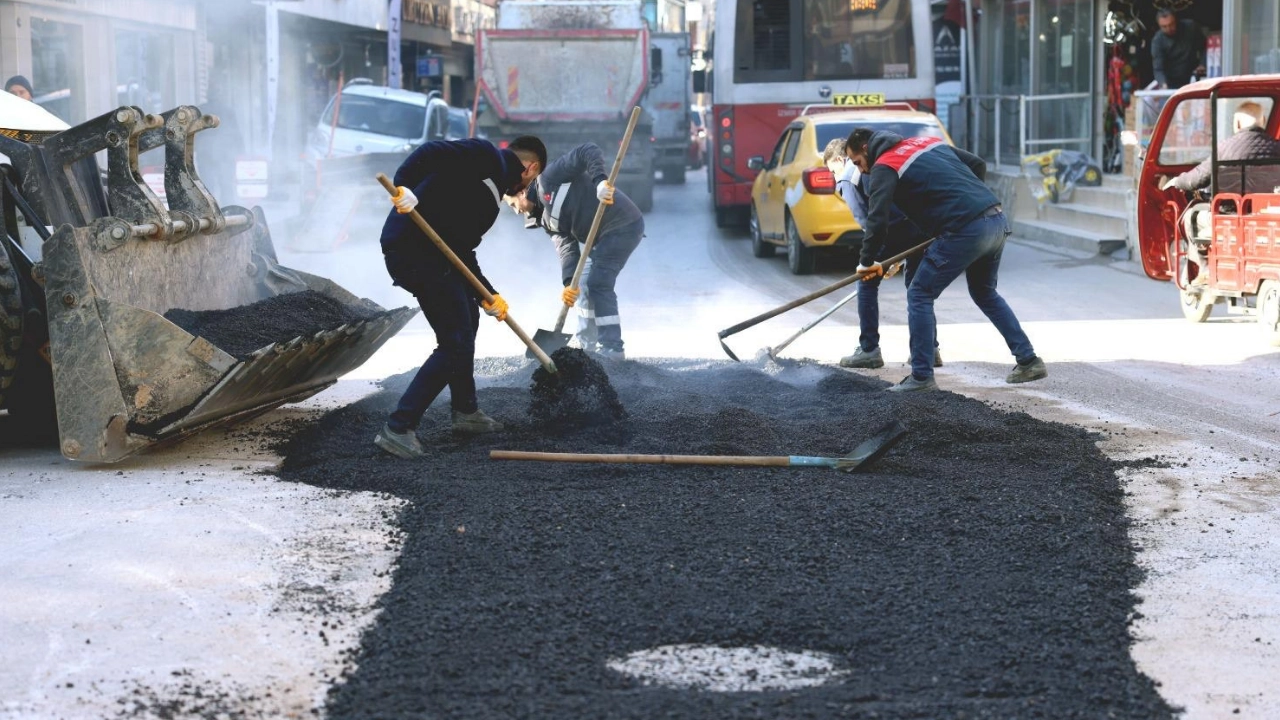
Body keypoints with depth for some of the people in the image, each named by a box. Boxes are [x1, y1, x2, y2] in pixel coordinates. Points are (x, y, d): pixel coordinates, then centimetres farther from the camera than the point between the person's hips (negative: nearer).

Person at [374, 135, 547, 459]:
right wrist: (406, 189, -33)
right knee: (456, 343, -8)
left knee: (467, 319, 29)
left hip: (435, 251, 11)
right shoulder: (488, 157, -2)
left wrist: (489, 295, 16)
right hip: (415, 250, -11)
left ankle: (466, 411, 41)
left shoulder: (494, 186, 25)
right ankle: (398, 428, -7)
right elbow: (432, 152, -19)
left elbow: (463, 250, 22)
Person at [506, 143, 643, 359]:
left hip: (622, 224, -10)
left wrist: (599, 180, -32)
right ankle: (587, 345, 25)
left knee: (598, 284, -11)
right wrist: (569, 282, -13)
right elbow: (567, 247, 3)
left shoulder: (548, 180, -7)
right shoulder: (548, 219, 17)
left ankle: (612, 348, -7)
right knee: (586, 286, 15)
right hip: (605, 236, 10)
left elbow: (588, 152, -16)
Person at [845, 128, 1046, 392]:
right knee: (985, 293, 27)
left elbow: (878, 220, -8)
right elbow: (978, 164, 26)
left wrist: (867, 261, 6)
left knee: (919, 296, 4)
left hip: (965, 230, -8)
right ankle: (1029, 361, 25)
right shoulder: (926, 142, 23)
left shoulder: (884, 168, 1)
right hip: (997, 221, 8)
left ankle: (922, 377, 3)